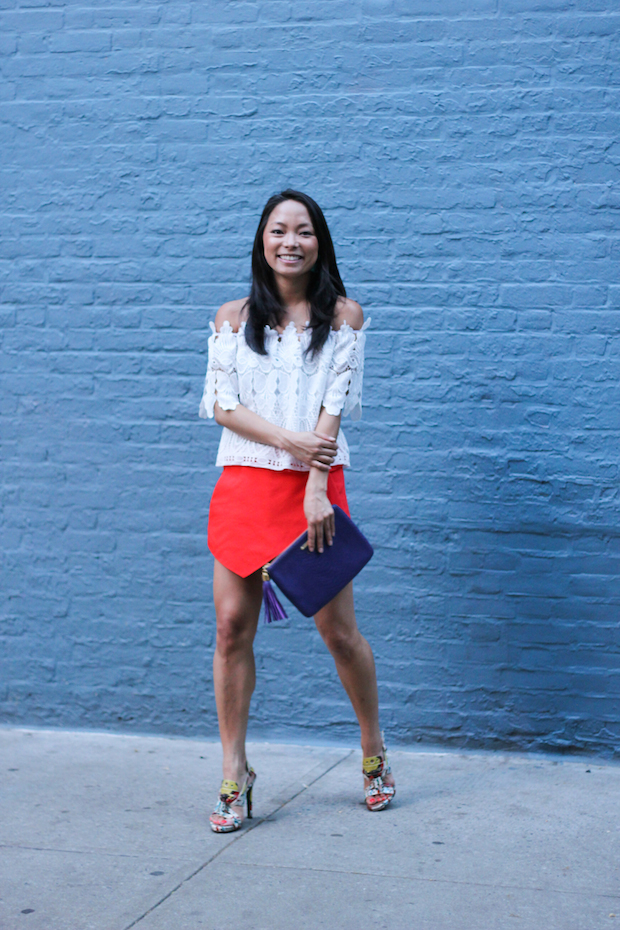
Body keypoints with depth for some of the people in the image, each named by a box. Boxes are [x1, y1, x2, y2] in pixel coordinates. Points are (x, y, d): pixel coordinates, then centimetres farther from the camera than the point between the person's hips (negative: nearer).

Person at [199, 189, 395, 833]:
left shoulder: (343, 316, 5)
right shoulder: (233, 318, 10)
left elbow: (334, 406, -4)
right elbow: (220, 404, 2)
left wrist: (316, 488, -14)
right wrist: (288, 440, -12)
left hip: (315, 485, -2)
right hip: (244, 483, 2)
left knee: (338, 630, 0)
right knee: (232, 627, 0)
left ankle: (373, 751, 23)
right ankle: (234, 772, 11)